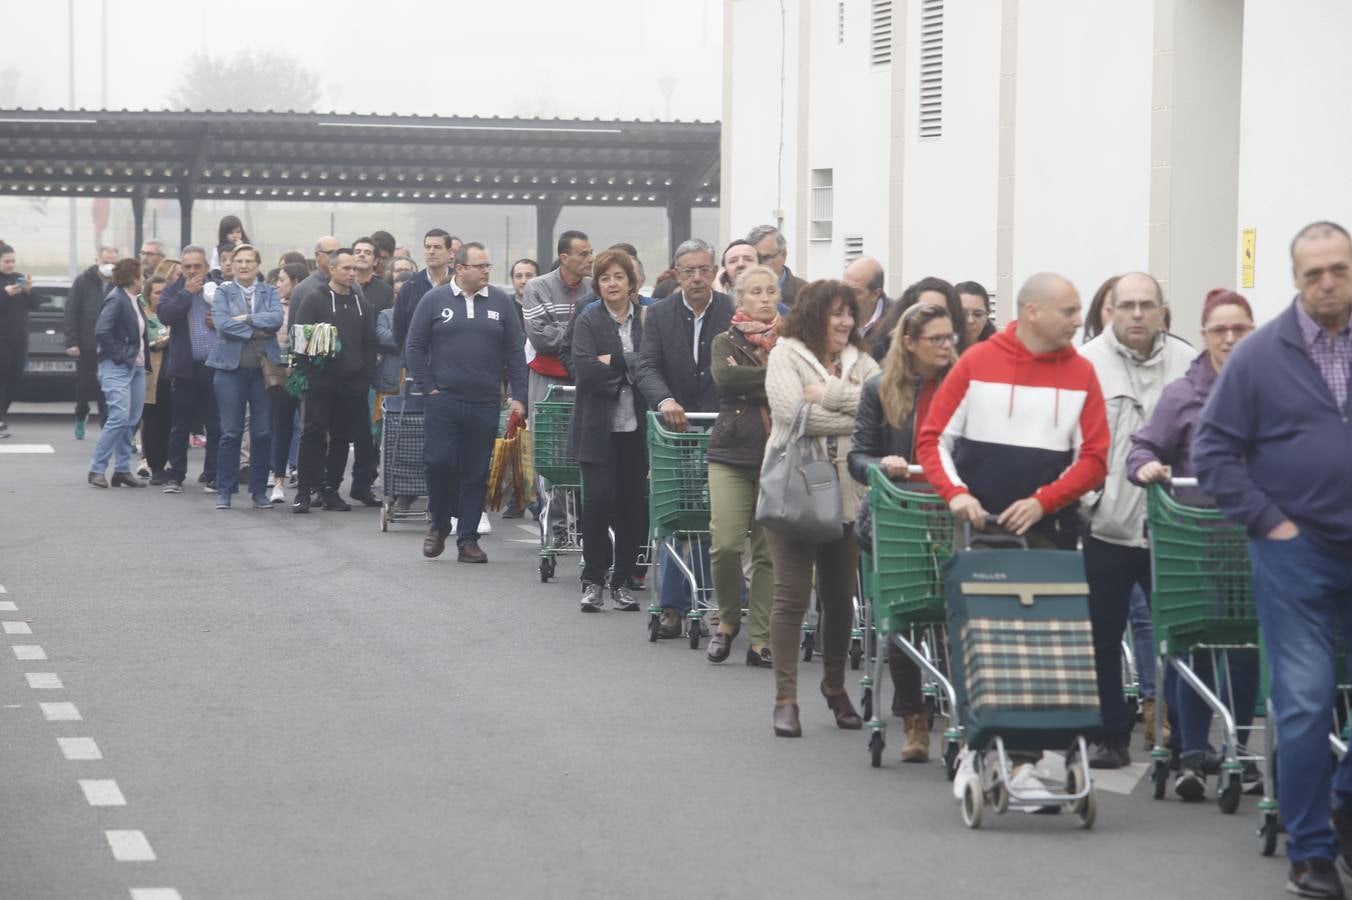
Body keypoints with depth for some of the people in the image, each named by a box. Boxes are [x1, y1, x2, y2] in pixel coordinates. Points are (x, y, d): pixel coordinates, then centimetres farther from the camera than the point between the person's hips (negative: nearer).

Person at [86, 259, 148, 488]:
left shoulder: (134, 301, 14)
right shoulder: (116, 300, -12)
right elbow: (102, 330, -22)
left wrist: (144, 356, 9)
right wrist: (118, 355, -19)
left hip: (136, 366, 9)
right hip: (117, 368, -9)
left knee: (132, 420, 8)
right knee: (120, 417, -15)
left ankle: (122, 470, 14)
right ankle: (97, 469, -9)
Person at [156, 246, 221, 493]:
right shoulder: (174, 290, 6)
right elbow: (164, 315, -11)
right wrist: (187, 293, -11)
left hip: (215, 367, 0)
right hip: (186, 368, 0)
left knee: (216, 426, 2)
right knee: (180, 426, 6)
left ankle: (213, 477, 10)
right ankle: (174, 476, 13)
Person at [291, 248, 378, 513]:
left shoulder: (360, 304, 14)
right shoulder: (314, 301, -1)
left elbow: (370, 343, 14)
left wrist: (366, 376, 5)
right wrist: (307, 371, -14)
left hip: (352, 384, 5)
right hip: (321, 382, -5)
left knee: (342, 438, 7)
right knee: (313, 435, -6)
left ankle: (331, 489, 15)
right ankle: (305, 491, -4)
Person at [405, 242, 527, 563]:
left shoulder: (501, 302, 7)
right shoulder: (434, 300, 3)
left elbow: (515, 351, 8)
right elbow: (414, 347, 4)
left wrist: (518, 396, 1)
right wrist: (428, 388, -3)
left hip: (485, 404, 2)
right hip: (444, 401, -2)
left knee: (476, 473, 3)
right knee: (439, 463, -9)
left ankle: (468, 539, 10)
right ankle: (439, 525, 14)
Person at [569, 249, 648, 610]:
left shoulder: (647, 320, 7)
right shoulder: (587, 322, 2)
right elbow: (585, 370, -12)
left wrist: (614, 361, -11)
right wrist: (631, 371, -10)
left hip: (636, 428, 2)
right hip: (598, 428, -2)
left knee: (633, 505, 3)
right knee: (597, 500, -8)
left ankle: (622, 581, 14)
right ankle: (593, 581, 3)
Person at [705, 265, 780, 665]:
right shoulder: (726, 342, 10)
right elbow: (724, 376, -12)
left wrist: (750, 384, -12)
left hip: (778, 456, 1)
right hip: (732, 454, 0)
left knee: (770, 551, -2)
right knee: (725, 544, -11)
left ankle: (760, 640, 5)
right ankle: (728, 619, 13)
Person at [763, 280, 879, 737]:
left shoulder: (859, 362, 13)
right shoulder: (786, 356, -1)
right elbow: (793, 413, -16)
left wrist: (829, 395, -14)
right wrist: (855, 416, -8)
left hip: (847, 492, 5)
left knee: (840, 596, 11)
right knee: (792, 594, -6)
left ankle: (835, 686, 29)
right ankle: (785, 698, -2)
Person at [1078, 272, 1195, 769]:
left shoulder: (1188, 363, 4)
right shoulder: (1086, 363, 0)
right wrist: (1087, 497, -8)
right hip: (1106, 523, 0)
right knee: (1103, 639, 7)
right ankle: (1111, 736, 17)